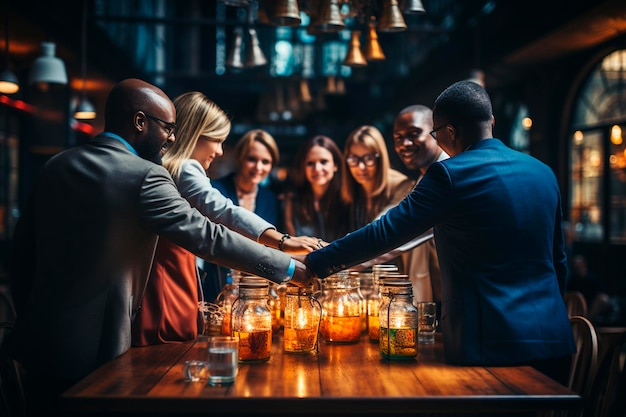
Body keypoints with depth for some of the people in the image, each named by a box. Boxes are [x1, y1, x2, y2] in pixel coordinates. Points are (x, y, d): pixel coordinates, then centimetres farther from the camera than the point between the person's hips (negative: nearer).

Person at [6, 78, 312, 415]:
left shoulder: (55, 166, 5)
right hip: (92, 350, -6)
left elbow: (21, 251, 10)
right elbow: (208, 236, -19)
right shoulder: (143, 176, -16)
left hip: (38, 341, 6)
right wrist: (293, 268, -13)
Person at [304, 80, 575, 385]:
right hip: (552, 338, 6)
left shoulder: (450, 175, -12)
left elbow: (386, 231, -14)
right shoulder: (544, 173, 8)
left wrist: (316, 263, -5)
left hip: (490, 344, -6)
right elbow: (558, 259, 16)